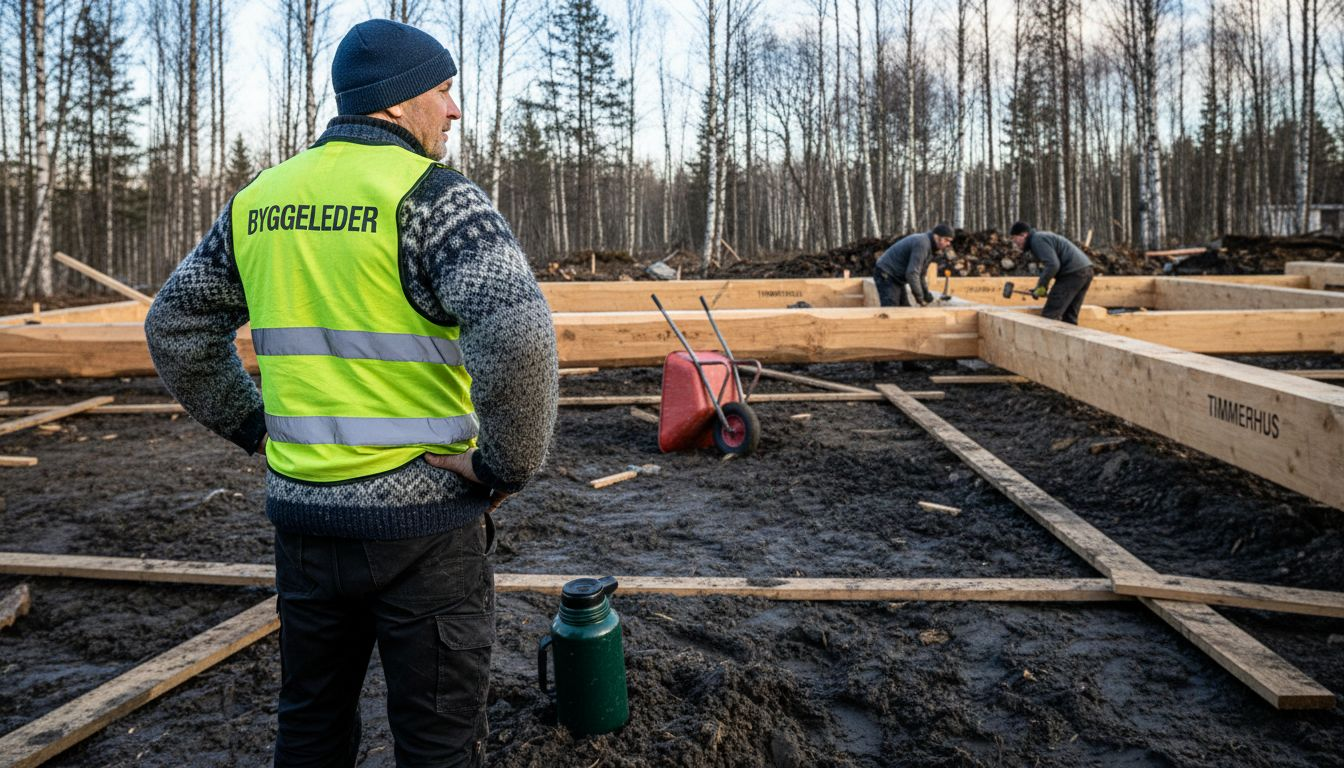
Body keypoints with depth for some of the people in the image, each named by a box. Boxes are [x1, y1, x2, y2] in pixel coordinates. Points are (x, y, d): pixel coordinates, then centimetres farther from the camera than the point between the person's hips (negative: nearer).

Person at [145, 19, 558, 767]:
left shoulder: (261, 199, 7)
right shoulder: (433, 194, -14)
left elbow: (176, 326, 16)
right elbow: (517, 332, -29)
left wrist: (254, 425, 18)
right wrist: (508, 464, -16)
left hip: (304, 511, 6)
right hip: (422, 517, -6)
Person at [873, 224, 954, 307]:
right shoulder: (922, 244, -23)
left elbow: (922, 274, 19)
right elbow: (912, 274, -29)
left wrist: (927, 294, 9)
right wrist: (920, 298, -20)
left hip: (896, 279, 11)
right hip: (886, 276, -11)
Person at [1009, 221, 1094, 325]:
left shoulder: (1037, 239, -8)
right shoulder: (1041, 237, 24)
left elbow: (1053, 265, -19)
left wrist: (1041, 286, -9)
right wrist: (1041, 286, 14)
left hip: (1073, 272, -10)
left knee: (1049, 316, -9)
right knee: (1069, 317, 13)